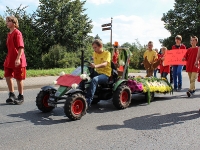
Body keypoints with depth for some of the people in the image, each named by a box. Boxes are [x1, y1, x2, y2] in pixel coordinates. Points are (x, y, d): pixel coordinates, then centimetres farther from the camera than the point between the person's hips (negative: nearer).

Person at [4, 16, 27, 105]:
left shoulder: (17, 33, -12)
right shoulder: (9, 34, 13)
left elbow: (21, 47, -19)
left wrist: (18, 58, -26)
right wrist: (8, 58, 18)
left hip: (17, 60, -8)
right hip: (9, 60, 8)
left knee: (18, 78, 2)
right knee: (8, 77, 10)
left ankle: (21, 97, 16)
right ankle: (11, 95, 24)